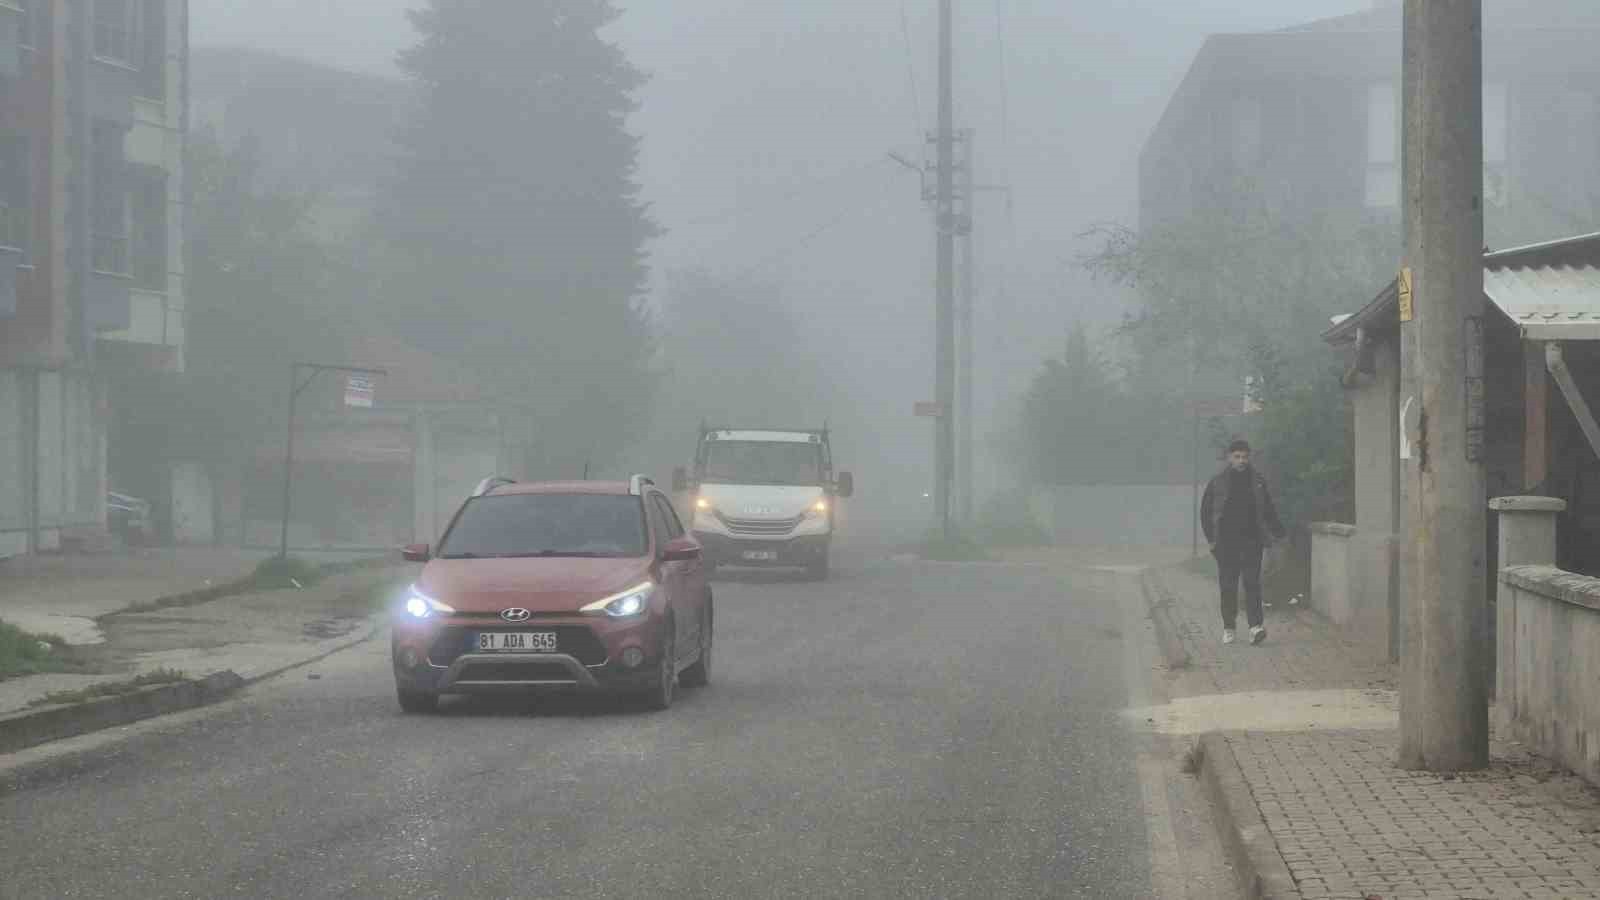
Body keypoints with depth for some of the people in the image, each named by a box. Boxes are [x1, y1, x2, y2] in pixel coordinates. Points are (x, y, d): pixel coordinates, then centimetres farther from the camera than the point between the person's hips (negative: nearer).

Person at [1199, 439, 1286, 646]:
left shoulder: (1257, 482, 8)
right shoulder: (1218, 483, 3)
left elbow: (1268, 511, 16)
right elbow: (1205, 512, 7)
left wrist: (1278, 533, 6)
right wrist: (1211, 538, -1)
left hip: (1251, 541, 0)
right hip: (1226, 542, 0)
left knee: (1252, 583, -11)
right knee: (1228, 586, 3)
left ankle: (1256, 626, -19)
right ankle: (1228, 628, 12)